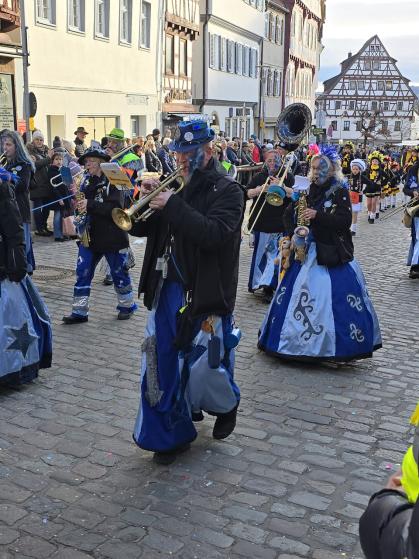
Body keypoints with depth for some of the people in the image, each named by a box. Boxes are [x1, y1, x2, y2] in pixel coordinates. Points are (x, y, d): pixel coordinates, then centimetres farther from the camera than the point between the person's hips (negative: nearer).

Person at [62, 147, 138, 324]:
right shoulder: (86, 182, 8)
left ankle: (127, 306, 28)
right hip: (90, 236, 5)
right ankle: (79, 312, 10)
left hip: (112, 236, -5)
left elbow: (115, 208, -23)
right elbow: (82, 206, 16)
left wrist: (89, 204, -29)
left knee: (119, 273, 9)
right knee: (82, 273, 2)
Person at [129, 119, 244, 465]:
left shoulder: (227, 190, -6)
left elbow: (214, 234, -24)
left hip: (204, 294, -6)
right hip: (166, 290, 6)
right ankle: (173, 433, 24)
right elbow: (139, 228, 12)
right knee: (162, 365, 7)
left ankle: (227, 405, 33)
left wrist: (173, 207, -24)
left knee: (203, 366, 0)